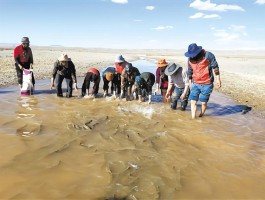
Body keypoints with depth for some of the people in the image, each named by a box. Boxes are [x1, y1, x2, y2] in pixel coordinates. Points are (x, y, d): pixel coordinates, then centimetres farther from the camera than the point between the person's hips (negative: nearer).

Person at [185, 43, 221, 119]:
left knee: (203, 102, 4)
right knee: (193, 101, -4)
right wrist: (190, 81, 20)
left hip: (206, 84, -4)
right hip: (195, 84, 4)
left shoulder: (208, 55, -12)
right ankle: (193, 118, 2)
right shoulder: (190, 59, 1)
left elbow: (215, 67, -6)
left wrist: (218, 79, -4)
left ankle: (201, 116, 24)